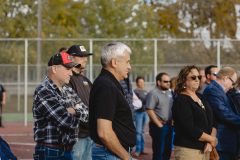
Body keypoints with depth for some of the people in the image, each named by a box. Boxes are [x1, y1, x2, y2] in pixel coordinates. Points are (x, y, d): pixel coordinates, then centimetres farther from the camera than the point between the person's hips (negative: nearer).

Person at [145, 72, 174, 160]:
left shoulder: (169, 92, 12)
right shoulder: (153, 94, -12)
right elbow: (150, 111, -17)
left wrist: (172, 121, 7)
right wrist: (159, 124, -15)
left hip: (169, 125, 8)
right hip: (158, 126, -7)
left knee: (168, 150, 13)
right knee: (159, 151, -3)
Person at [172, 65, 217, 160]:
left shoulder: (201, 99, 15)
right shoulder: (181, 101, -9)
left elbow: (212, 122, 11)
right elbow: (190, 129, -18)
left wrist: (210, 143, -5)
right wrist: (211, 139, -8)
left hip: (205, 149, 7)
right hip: (188, 150, -7)